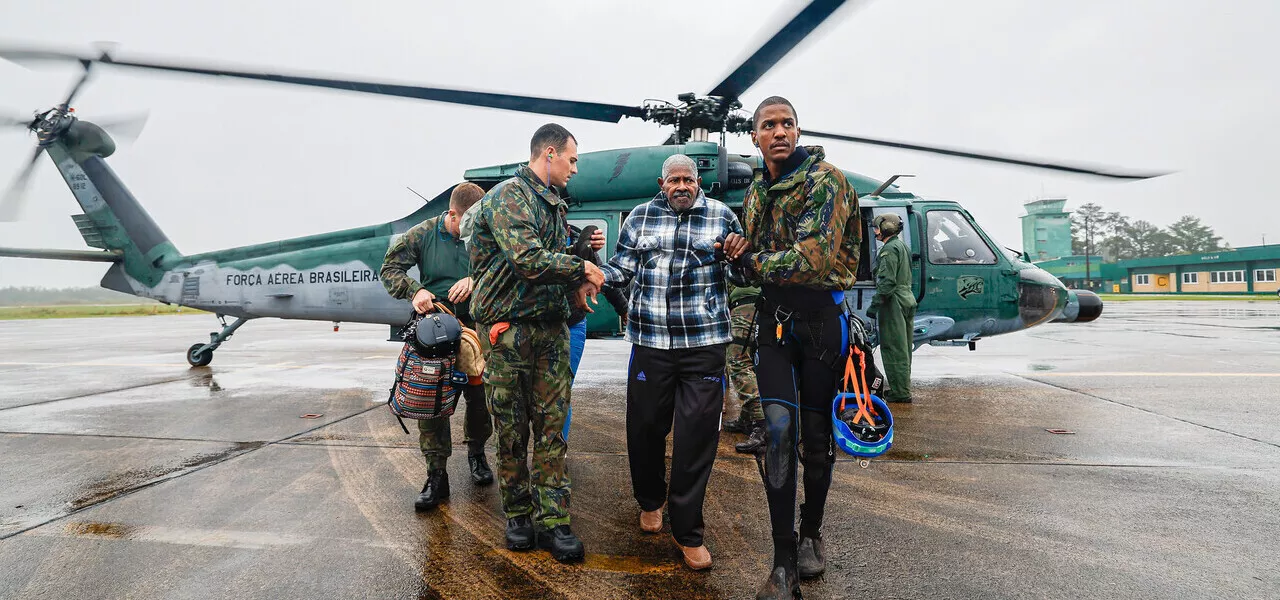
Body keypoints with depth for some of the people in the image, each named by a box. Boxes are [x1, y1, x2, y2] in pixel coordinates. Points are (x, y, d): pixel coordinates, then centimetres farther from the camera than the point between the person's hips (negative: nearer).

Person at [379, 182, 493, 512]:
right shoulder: (423, 234, -2)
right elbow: (389, 269, 2)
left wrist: (475, 280, -20)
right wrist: (414, 291, -16)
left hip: (475, 327, 1)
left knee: (480, 396, 6)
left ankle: (476, 454, 33)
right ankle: (436, 475, 5)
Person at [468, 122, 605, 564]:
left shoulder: (555, 204, 19)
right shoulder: (509, 196, -9)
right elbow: (526, 258, -23)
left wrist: (577, 283, 4)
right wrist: (579, 269, -11)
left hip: (552, 329, 7)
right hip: (509, 329, -7)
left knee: (552, 426, 4)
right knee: (512, 428, 5)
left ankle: (552, 519, 9)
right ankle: (518, 512, 20)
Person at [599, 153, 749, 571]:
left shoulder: (722, 216, 7)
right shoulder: (640, 216, 10)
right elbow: (622, 268, 9)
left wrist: (735, 255, -10)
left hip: (705, 342, -1)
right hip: (650, 341, 1)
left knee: (696, 435, -1)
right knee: (645, 426, 8)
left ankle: (688, 532, 13)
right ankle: (650, 500, 37)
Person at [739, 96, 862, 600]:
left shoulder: (825, 180, -10)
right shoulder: (756, 192, 12)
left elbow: (815, 259, -23)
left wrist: (755, 263, -12)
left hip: (822, 317, -4)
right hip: (774, 317, 4)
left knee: (816, 434, 8)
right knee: (777, 426, -10)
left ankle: (811, 531, 33)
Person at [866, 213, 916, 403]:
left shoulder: (889, 249, -12)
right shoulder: (903, 246, 20)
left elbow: (887, 281, -21)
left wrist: (875, 304, -20)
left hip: (894, 302, -10)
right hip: (908, 300, 10)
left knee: (893, 348, -7)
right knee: (903, 348, 14)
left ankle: (900, 392, -6)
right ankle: (903, 389, 21)